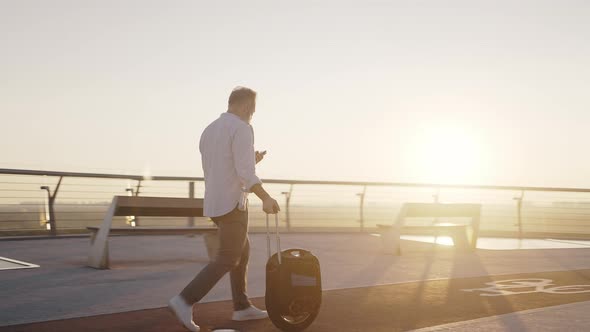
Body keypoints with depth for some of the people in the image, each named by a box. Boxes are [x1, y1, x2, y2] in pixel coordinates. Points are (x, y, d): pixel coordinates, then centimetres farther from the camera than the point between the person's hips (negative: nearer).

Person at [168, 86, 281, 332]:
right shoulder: (242, 129, -13)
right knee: (227, 260, -4)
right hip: (231, 204, -9)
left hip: (214, 203, 9)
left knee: (242, 251, 18)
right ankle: (185, 302, -13)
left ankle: (242, 307, 21)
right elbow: (245, 172, -23)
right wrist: (266, 198, -26)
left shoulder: (208, 132, 15)